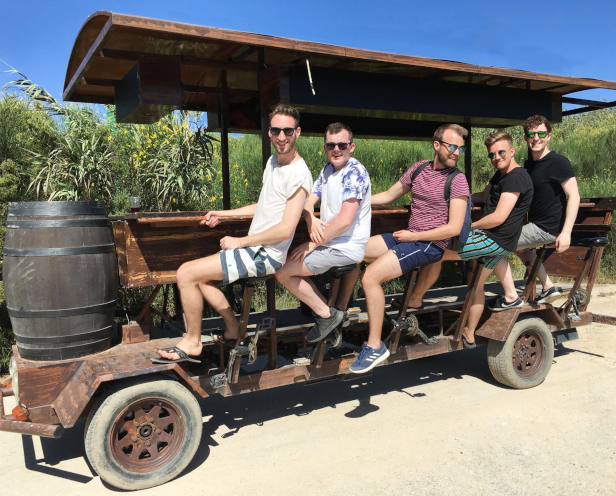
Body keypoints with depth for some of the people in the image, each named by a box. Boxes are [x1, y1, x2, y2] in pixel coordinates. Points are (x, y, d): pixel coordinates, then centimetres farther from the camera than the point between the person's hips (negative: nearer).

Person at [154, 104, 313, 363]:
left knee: (186, 273, -12)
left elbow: (285, 230, -24)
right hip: (253, 249, 10)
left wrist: (239, 241, -16)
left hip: (264, 255, -10)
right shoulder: (273, 161, 12)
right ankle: (233, 329, 21)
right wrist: (224, 214, 20)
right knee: (198, 274, 18)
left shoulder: (298, 174, -19)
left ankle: (192, 343, 5)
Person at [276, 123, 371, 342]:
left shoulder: (354, 173, -18)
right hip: (331, 242, 9)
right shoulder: (328, 169, 10)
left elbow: (344, 220, -25)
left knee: (281, 271, -11)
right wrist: (311, 219, -16)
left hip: (345, 248, -9)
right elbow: (308, 201, 8)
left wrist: (312, 244, -18)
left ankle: (326, 314, 0)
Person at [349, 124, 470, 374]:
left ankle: (375, 346, -12)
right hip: (406, 236, 7)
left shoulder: (457, 180, -9)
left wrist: (414, 236, -14)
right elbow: (388, 196, 18)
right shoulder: (419, 168, 9)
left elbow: (454, 228, -14)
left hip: (430, 244, -7)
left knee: (370, 276, -23)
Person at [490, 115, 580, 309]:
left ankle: (510, 297, 1)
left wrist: (566, 232, -28)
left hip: (547, 228, -10)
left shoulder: (558, 162, -16)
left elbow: (574, 196, -20)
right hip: (536, 224, 10)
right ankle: (548, 287, 31)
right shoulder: (529, 164, 10)